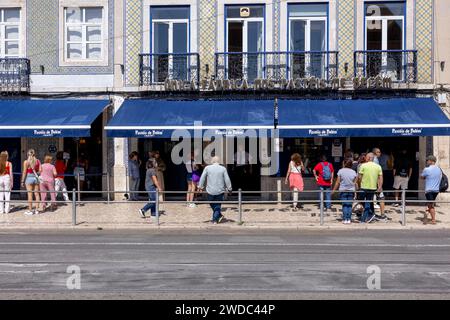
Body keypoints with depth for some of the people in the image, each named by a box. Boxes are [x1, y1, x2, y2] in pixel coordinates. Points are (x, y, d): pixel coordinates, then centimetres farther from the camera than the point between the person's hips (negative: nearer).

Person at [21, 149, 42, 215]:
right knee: (36, 194, 8)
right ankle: (37, 209, 12)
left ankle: (30, 210, 2)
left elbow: (24, 172, -6)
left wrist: (23, 181, 0)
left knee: (30, 194, -1)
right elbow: (40, 170, -1)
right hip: (36, 177, 3)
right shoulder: (38, 161, 2)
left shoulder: (26, 162, -6)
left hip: (29, 178, -3)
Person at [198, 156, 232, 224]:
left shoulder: (207, 168, -1)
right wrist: (229, 188, 10)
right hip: (220, 191, 1)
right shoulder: (223, 169, 0)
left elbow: (202, 178, 1)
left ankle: (219, 215, 14)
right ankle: (215, 220, 5)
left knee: (212, 205, 17)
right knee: (218, 205, 8)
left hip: (210, 191, 0)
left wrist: (201, 186, 12)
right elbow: (227, 180, 0)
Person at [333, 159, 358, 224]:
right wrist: (355, 190, 14)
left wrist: (334, 189, 6)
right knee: (350, 205, 5)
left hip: (343, 190, -2)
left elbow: (338, 182, -4)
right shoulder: (353, 172, 1)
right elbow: (355, 183, 2)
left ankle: (345, 219, -2)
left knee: (344, 205, 2)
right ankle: (349, 219, 3)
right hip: (351, 190, 2)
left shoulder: (341, 171, -5)